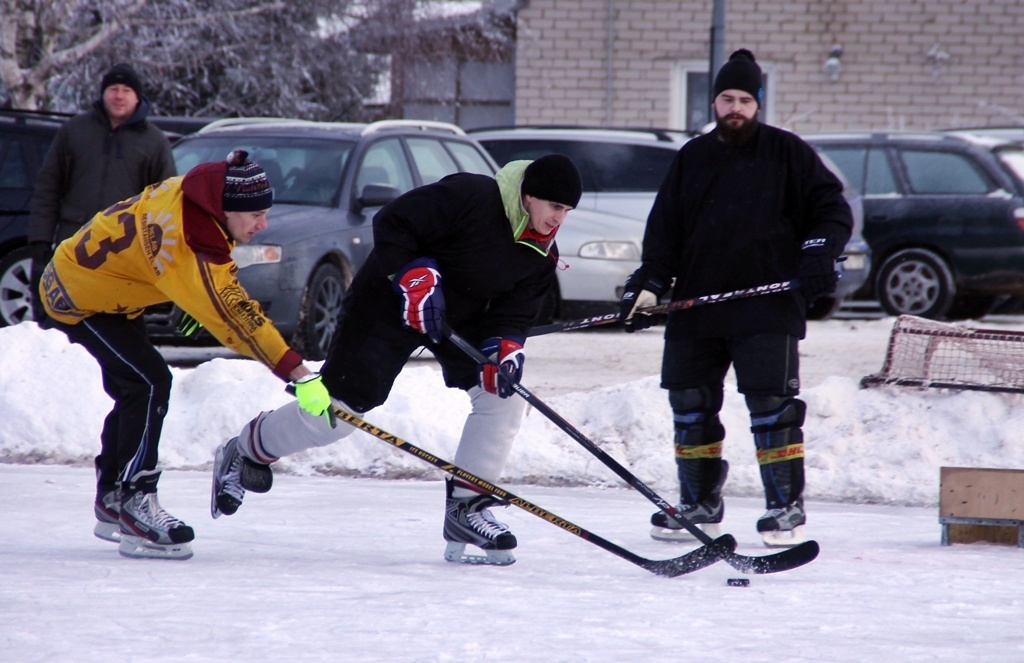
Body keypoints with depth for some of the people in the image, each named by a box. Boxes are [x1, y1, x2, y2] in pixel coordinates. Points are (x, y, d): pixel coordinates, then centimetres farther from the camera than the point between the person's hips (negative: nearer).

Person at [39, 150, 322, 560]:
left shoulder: (192, 193, -11)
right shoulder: (187, 249, -38)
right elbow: (233, 316, -41)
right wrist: (294, 370, -44)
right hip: (79, 297, -10)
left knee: (132, 392, 16)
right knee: (150, 382, -19)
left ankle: (111, 502, 28)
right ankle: (134, 502, -18)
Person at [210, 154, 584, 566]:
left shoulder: (541, 256, -5)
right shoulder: (471, 197, -27)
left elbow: (514, 313, -5)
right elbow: (391, 224, -25)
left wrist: (505, 346, -25)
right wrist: (413, 276, -32)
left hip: (464, 316, 7)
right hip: (391, 300, -7)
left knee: (503, 394, -13)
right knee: (342, 405, -9)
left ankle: (466, 506, -4)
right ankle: (248, 451, 16)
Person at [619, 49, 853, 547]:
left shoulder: (787, 154, 2)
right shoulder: (691, 159, 13)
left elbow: (833, 208, 3)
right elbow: (664, 230, 11)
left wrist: (820, 253, -14)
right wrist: (648, 286, -1)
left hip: (767, 306, -5)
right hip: (696, 306, 5)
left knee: (771, 403, -10)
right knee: (691, 404, 7)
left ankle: (786, 507, -1)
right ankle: (700, 505, 20)